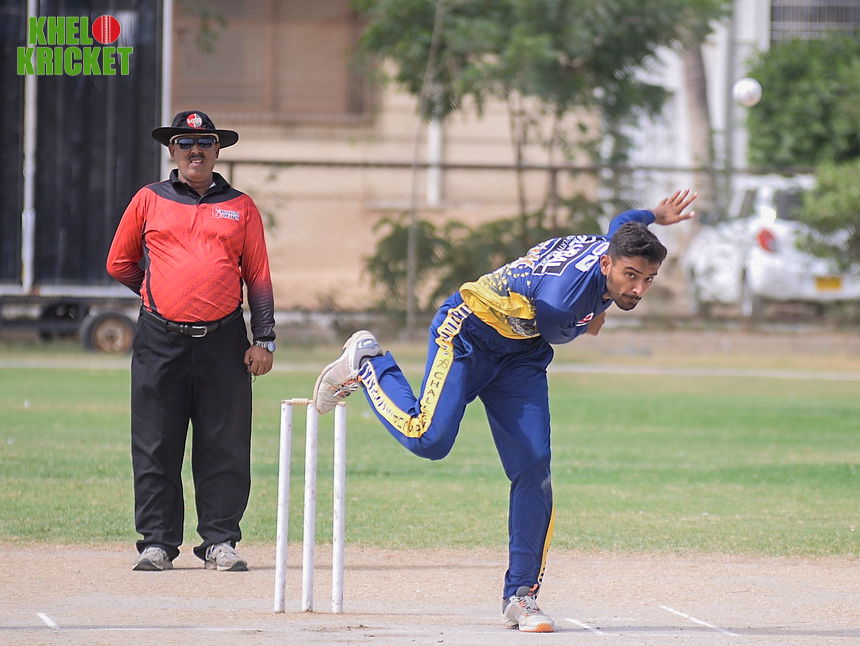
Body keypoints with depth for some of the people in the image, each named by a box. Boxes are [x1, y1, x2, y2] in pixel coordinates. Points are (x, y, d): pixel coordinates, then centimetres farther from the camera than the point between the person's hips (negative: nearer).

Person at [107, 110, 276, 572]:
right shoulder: (149, 201, 10)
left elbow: (258, 276, 10)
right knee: (155, 448, -1)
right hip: (160, 341, 0)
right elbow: (119, 264, 17)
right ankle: (156, 542, 5)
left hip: (223, 341, 0)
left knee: (225, 448, -1)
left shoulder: (240, 207, 12)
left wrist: (263, 339, 2)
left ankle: (220, 542, 6)